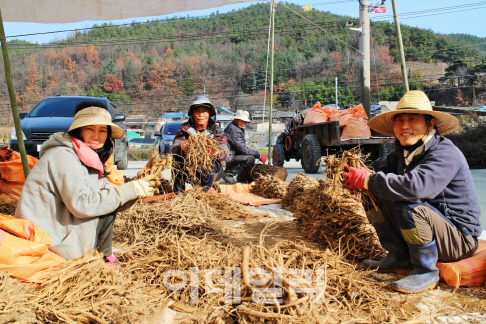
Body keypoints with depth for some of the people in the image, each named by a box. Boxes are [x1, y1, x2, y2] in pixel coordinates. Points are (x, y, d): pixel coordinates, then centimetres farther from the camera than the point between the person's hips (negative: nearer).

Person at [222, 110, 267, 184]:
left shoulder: (240, 128, 17)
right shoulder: (233, 129, -17)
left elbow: (241, 147, 18)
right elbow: (242, 148, -21)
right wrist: (259, 155, -15)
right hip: (227, 159, -11)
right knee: (250, 158, -26)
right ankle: (228, 173, -17)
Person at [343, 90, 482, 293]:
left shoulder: (446, 154, -25)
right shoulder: (404, 151, 3)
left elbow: (415, 186, -41)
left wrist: (368, 181, -33)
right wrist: (359, 173, -21)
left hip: (460, 239, -8)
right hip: (431, 228, 8)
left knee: (408, 205, -34)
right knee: (377, 197, -3)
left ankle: (426, 272, -13)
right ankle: (399, 258, 7)